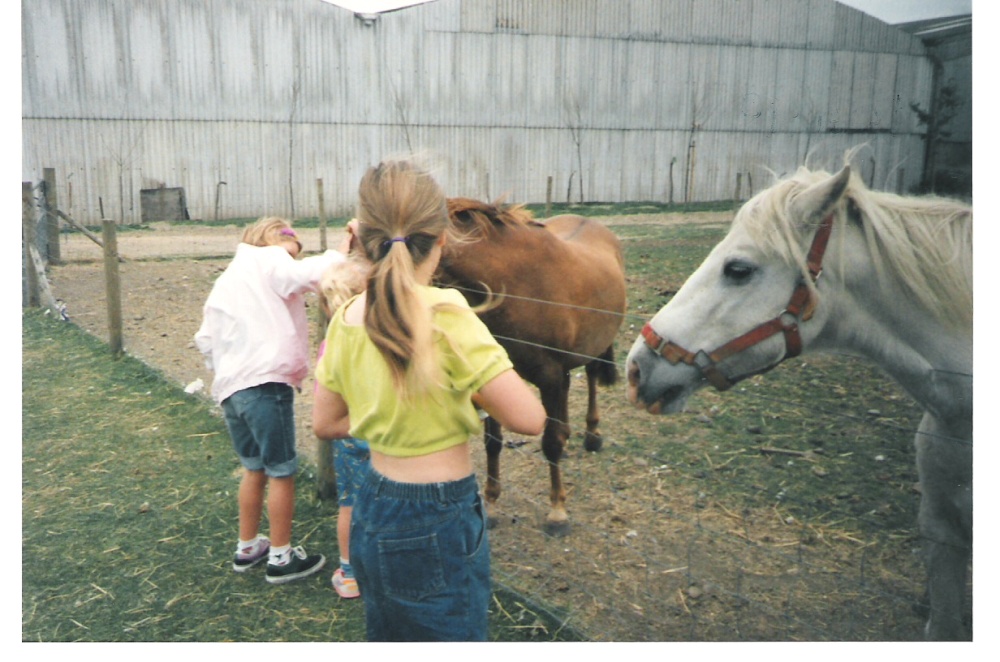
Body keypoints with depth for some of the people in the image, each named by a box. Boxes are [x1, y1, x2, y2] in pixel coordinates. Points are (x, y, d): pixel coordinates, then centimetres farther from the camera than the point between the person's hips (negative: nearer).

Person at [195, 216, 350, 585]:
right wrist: (344, 248, -6)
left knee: (254, 468, 22)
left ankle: (247, 548, 32)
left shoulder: (225, 281, 24)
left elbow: (205, 340, 22)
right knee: (281, 471, 2)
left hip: (229, 388, 9)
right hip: (265, 384, -9)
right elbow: (314, 272, -19)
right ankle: (281, 558, 12)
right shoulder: (268, 262, -2)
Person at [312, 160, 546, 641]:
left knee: (387, 639, 27)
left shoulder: (346, 318, -4)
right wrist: (472, 390, -5)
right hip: (439, 524, -6)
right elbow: (530, 419, -22)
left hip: (373, 511, 7)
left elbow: (325, 424, 7)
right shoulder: (445, 314, -24)